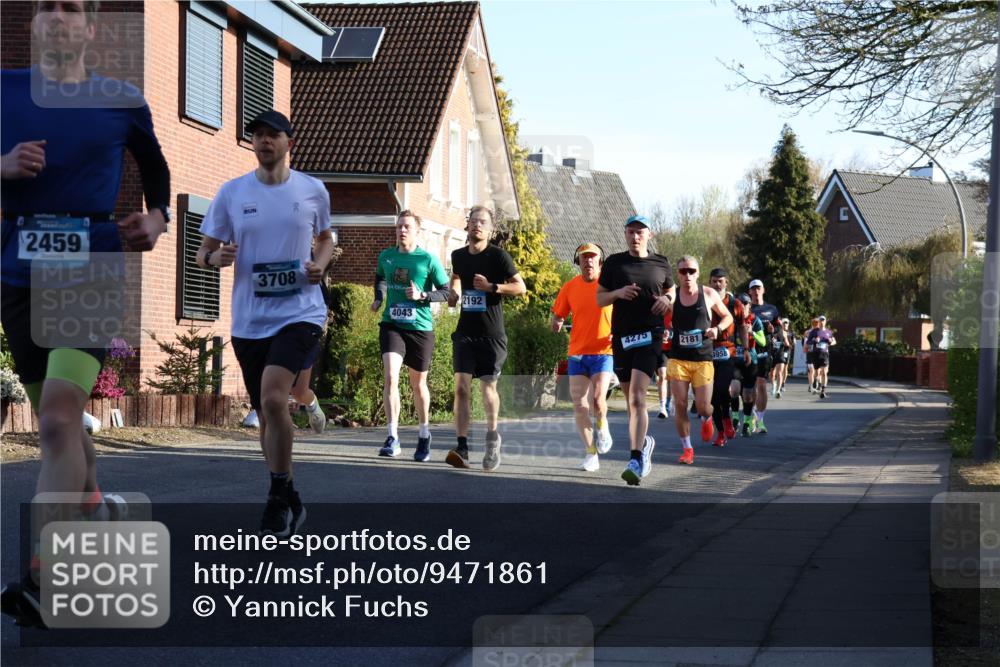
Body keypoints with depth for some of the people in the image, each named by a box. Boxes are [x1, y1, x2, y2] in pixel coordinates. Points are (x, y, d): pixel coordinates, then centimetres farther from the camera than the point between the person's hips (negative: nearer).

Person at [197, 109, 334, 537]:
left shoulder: (312, 191, 3)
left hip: (299, 313, -3)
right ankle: (288, 502, 28)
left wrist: (320, 264, -2)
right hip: (248, 321, 3)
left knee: (273, 397, -24)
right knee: (266, 413, 11)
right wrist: (215, 257, -16)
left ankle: (278, 499, -10)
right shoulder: (231, 193, 4)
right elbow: (203, 252, 8)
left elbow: (325, 238, 20)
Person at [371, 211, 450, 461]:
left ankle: (424, 434, 32)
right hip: (391, 325, 1)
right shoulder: (386, 256, 6)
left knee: (418, 384, 11)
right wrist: (378, 298, 13)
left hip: (420, 328, -1)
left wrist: (422, 295, -16)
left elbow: (447, 292, -2)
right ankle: (392, 437, -19)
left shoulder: (428, 260, -4)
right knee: (390, 377, -18)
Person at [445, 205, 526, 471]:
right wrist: (453, 292, 10)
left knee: (488, 386, 2)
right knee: (461, 386, -9)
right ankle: (462, 449, -12)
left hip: (491, 333, -3)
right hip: (465, 331, 3)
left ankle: (492, 436, 28)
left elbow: (521, 287, -6)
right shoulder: (458, 255, 9)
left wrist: (492, 287, -17)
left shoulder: (498, 255, -6)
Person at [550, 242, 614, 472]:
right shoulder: (570, 287, 3)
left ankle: (602, 428, 15)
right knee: (579, 405, -1)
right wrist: (557, 323, -11)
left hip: (603, 352, -3)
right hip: (577, 352, 3)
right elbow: (557, 315, 10)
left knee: (598, 398, -19)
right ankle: (591, 455, 10)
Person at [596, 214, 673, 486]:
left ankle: (636, 460, -25)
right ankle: (645, 442, 39)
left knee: (637, 396, -18)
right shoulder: (614, 262, 7)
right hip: (621, 337, 3)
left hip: (649, 336, -3)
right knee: (630, 399, 13)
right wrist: (618, 293, -11)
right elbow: (599, 299, 10)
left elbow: (672, 291, 22)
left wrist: (667, 300, -1)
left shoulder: (660, 263, 8)